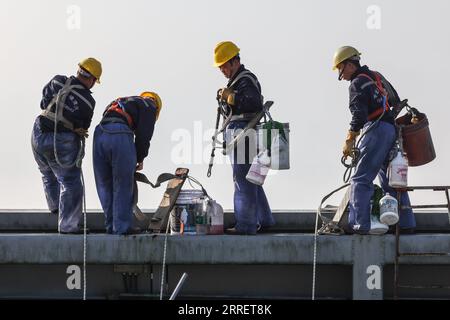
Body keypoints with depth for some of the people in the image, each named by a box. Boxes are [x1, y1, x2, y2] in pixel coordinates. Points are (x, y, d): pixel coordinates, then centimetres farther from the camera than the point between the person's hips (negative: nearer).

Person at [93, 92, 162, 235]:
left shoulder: (121, 101, 37)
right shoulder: (149, 105, 16)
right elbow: (144, 135, 3)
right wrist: (140, 159, 17)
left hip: (99, 133, 6)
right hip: (120, 136, -6)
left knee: (105, 185, 15)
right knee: (123, 187, 3)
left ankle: (111, 226, 19)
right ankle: (122, 227, 4)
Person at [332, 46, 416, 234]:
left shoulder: (357, 83, -6)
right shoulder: (377, 77, 21)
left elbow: (359, 115, -16)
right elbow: (397, 102, 28)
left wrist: (349, 141, -12)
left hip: (376, 130, -9)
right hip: (392, 130, 9)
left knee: (360, 180, -10)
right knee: (391, 181, 13)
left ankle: (359, 224, -17)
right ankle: (406, 224, 12)